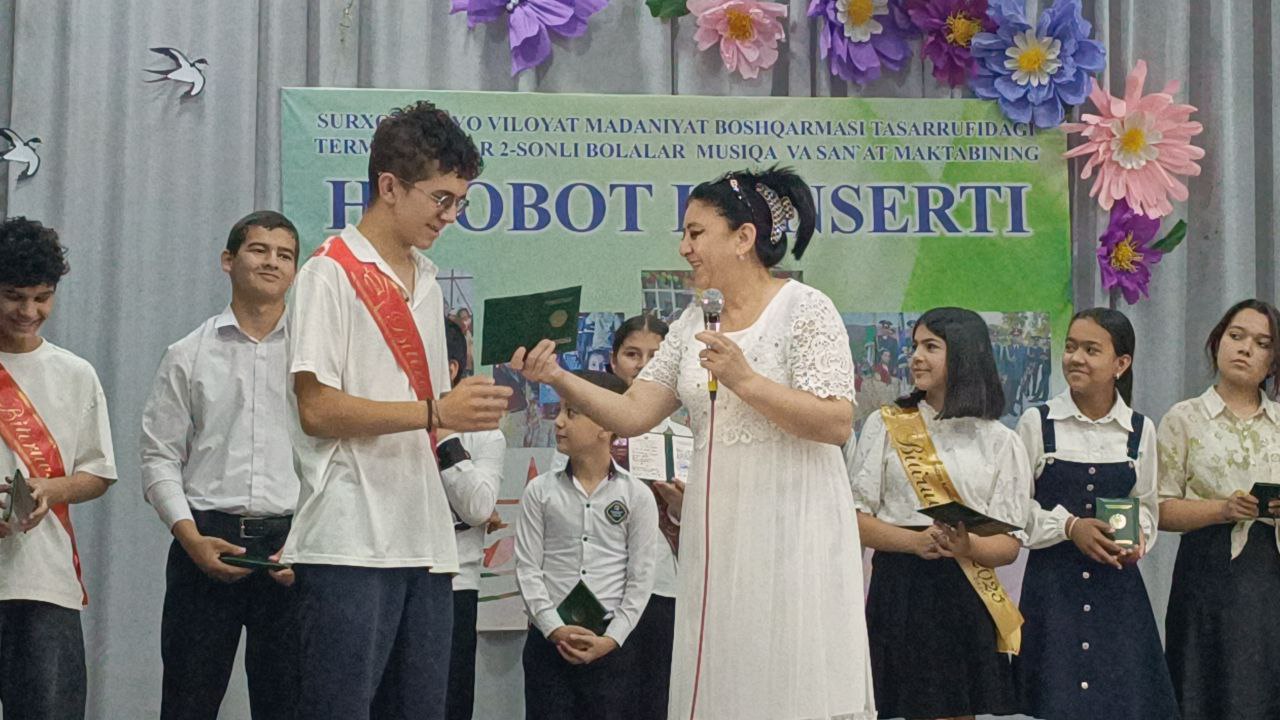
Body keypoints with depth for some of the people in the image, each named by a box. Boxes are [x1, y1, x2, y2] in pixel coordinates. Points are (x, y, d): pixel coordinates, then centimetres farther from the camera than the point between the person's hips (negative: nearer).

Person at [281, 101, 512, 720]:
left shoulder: (427, 280, 20)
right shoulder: (331, 273, -5)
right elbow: (316, 409, -14)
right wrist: (435, 412, -19)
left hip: (425, 542, 8)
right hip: (351, 544, -8)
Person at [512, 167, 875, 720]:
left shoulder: (806, 310, -5)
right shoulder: (693, 324, 13)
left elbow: (837, 424, -14)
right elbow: (632, 415, 7)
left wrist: (745, 381, -21)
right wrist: (558, 379, -8)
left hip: (791, 527, -6)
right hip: (717, 529, 6)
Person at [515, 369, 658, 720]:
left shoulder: (637, 496, 2)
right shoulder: (540, 491, 5)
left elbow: (641, 579, -1)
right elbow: (528, 568, 0)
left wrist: (611, 639, -10)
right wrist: (555, 629, -11)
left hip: (611, 643, -1)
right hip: (549, 640, 1)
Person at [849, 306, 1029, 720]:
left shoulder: (1000, 442, 8)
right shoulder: (886, 426, 7)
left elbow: (1008, 545, 3)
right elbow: (854, 518, 0)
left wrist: (966, 546, -18)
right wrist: (916, 541, -16)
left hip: (966, 597, 1)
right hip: (901, 588, -1)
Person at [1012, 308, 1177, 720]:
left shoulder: (1140, 431, 5)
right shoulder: (1037, 423, -3)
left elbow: (1145, 504, 14)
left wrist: (1139, 537, -6)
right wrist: (1070, 526, -14)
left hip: (1117, 581, 2)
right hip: (1052, 581, -2)